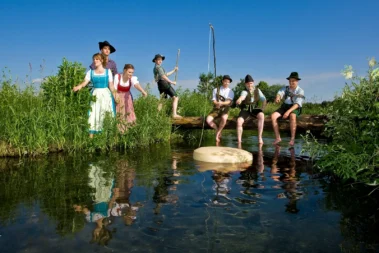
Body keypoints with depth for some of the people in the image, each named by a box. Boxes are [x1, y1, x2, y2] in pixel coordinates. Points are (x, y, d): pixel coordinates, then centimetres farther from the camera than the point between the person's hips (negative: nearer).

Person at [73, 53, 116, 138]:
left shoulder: (108, 71, 4)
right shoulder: (90, 72, 8)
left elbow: (111, 86, 4)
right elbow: (84, 83, -4)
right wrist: (78, 87, -24)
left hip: (106, 94, -1)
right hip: (95, 95, 1)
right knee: (93, 115, -4)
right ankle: (91, 136, -1)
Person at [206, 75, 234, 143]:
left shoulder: (231, 92, 7)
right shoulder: (216, 90, 8)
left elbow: (228, 102, -8)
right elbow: (214, 101, 1)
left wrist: (222, 103, -30)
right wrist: (217, 103, -23)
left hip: (225, 109, -1)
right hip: (216, 109, 1)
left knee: (224, 118, -38)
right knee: (208, 119, -27)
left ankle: (218, 133, -13)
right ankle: (218, 130, 1)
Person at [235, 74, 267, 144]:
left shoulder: (257, 90, -1)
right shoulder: (244, 92, -12)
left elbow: (264, 100, 8)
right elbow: (242, 96, -37)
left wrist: (262, 110, -2)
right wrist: (239, 100, -60)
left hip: (254, 109, 2)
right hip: (245, 110, -2)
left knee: (261, 116, -31)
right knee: (239, 121, -28)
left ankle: (259, 137, -25)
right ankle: (239, 141, -12)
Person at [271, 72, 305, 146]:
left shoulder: (300, 91, -4)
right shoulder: (285, 88, 8)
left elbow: (297, 104, -18)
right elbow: (279, 93, -13)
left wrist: (288, 111, -34)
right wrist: (277, 98, -40)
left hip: (295, 108, -4)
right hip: (285, 106, 4)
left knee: (292, 116, -39)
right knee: (273, 116, -24)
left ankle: (292, 139, -31)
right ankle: (277, 138, -20)